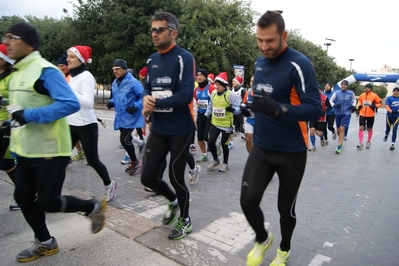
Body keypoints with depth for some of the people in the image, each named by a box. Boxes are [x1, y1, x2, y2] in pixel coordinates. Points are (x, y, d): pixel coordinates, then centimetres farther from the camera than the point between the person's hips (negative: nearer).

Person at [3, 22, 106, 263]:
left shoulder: (45, 70, -17)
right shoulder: (19, 72, 12)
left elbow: (71, 104, -27)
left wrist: (29, 115, -25)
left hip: (50, 151, -9)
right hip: (26, 150, 9)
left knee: (47, 202, -2)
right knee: (23, 197, 14)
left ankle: (95, 207, 23)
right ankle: (45, 243, 34)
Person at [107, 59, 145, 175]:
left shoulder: (133, 82, -14)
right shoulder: (115, 83, 9)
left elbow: (143, 97, -14)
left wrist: (135, 106, -25)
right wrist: (111, 102, 3)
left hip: (131, 117, -8)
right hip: (120, 117, 8)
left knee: (124, 140, -11)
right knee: (126, 139, 13)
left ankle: (135, 162, 9)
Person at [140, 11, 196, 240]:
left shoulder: (184, 58, -12)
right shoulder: (152, 60, 11)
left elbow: (185, 95, -22)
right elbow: (147, 88, 15)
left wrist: (155, 103, -16)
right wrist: (146, 98, -9)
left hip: (180, 129, -6)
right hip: (158, 129, 7)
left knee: (176, 177, 6)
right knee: (147, 177, 8)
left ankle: (185, 221, 32)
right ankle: (173, 200, 39)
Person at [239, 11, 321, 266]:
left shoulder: (299, 64, -14)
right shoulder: (260, 62, 7)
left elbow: (315, 109, -20)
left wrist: (277, 109, -35)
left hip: (292, 152, -4)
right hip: (261, 148, 5)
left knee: (286, 207, 11)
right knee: (248, 200, -6)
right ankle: (262, 239, 27)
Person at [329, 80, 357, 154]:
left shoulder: (351, 93, -1)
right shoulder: (337, 92, -4)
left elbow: (354, 99, 19)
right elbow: (331, 100, 4)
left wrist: (353, 106, 3)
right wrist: (334, 105, -15)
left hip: (346, 114, -2)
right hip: (338, 113, 2)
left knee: (342, 129, -15)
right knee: (338, 130, 12)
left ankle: (339, 147, -14)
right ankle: (341, 142, 39)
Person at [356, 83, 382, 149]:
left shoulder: (374, 95, -6)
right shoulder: (361, 95, 2)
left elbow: (380, 103, 2)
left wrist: (375, 106, -16)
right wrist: (358, 106, 0)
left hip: (371, 115, -1)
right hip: (362, 114, 1)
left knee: (369, 129, 11)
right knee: (361, 128, -9)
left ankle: (368, 142, 29)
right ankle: (360, 143, -5)